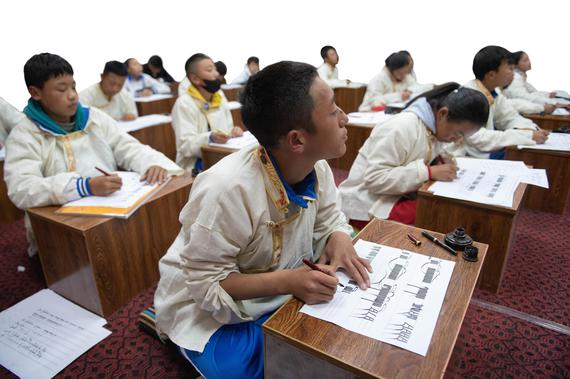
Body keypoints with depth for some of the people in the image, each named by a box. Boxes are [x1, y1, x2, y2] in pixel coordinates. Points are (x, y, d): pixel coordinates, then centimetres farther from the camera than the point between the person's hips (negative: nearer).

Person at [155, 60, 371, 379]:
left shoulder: (317, 168, -14)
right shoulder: (227, 189, -36)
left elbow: (329, 219, 3)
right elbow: (204, 282, -27)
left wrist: (339, 238, -21)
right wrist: (287, 282, -36)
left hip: (282, 290, 6)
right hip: (209, 310, -5)